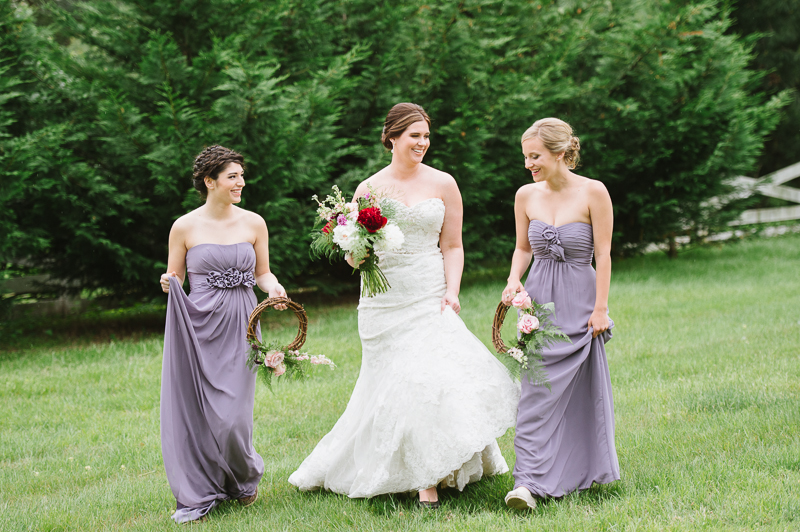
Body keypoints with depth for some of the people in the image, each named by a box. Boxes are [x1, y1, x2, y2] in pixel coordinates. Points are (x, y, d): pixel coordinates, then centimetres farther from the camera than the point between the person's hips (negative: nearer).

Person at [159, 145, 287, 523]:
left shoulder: (253, 223, 6)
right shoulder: (185, 227, 0)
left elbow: (262, 273, 14)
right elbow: (173, 277, 8)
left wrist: (274, 288, -7)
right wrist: (168, 284, -15)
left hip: (239, 327, 1)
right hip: (197, 325, -1)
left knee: (231, 416, -5)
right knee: (193, 410, -2)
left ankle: (243, 478, 24)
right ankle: (199, 494, 11)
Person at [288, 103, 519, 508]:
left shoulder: (443, 184, 5)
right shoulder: (368, 189, 4)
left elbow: (452, 247, 7)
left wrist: (452, 292, -7)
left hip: (429, 298, -1)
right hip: (383, 301, 1)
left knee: (432, 377, -14)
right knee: (394, 383, -2)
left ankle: (429, 479, -6)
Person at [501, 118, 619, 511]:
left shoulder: (592, 192, -9)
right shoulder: (526, 196, 2)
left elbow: (603, 254, -7)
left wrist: (600, 308, -8)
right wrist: (513, 281, -4)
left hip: (578, 301, -2)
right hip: (539, 299, 2)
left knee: (581, 391, 6)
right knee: (537, 390, -6)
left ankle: (581, 471, 24)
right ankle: (528, 481, -9)